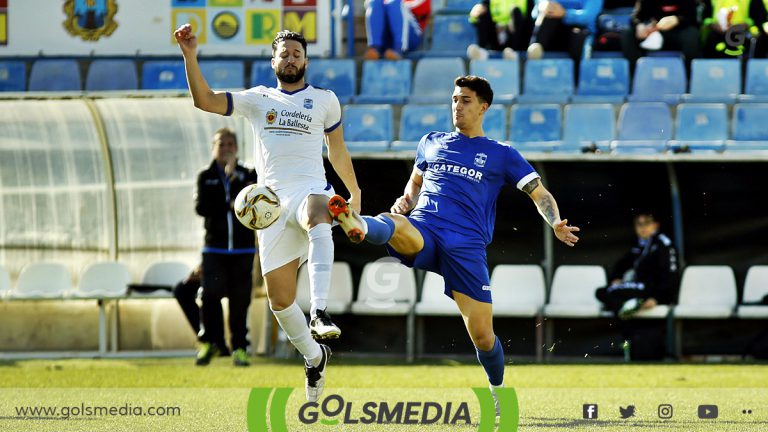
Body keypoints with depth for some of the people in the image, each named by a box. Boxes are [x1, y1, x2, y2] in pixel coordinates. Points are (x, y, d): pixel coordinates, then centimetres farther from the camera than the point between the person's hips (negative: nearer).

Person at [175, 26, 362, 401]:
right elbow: (204, 100, 2)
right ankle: (314, 356, 26)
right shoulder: (257, 99, 14)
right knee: (279, 299, 1)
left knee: (317, 218, -42)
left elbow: (338, 152, 26)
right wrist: (190, 56, -10)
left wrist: (354, 193, 33)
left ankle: (319, 314, -54)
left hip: (311, 190, -3)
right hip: (271, 199, 3)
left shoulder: (324, 100, 14)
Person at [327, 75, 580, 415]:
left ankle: (499, 392, 21)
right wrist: (405, 202, 11)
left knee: (483, 336, -5)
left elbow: (540, 193, 13)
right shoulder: (432, 142, 23)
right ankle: (356, 225, -73)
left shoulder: (501, 155, 14)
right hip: (422, 231, 1)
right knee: (393, 226, -37)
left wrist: (556, 224, -8)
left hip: (467, 246, -1)